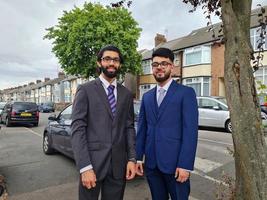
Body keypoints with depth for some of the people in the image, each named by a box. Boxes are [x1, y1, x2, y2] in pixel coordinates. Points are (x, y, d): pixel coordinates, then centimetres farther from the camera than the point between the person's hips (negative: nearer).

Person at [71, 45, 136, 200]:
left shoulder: (126, 94, 8)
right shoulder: (85, 90, -4)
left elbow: (129, 128, 9)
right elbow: (77, 129, -9)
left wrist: (132, 159, 1)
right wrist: (85, 167, -15)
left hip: (119, 164, 4)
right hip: (92, 162, -3)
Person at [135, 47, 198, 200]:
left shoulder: (186, 93, -5)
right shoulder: (147, 97, 10)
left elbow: (190, 131, -11)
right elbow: (142, 129, 9)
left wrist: (185, 165, -15)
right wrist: (138, 157, 6)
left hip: (175, 163, -4)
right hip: (151, 163, 5)